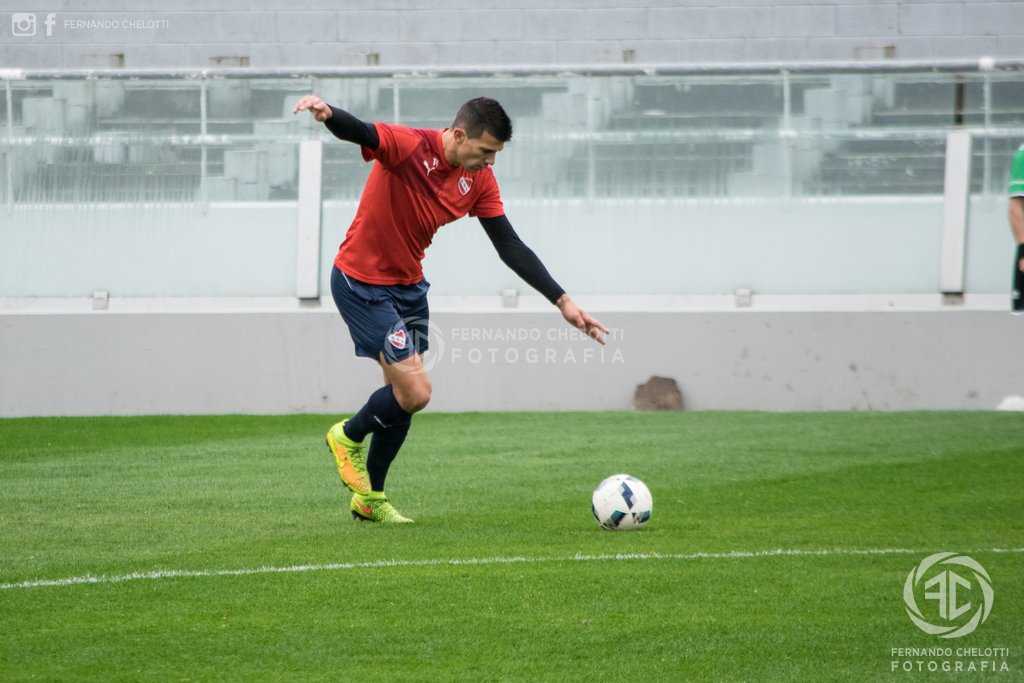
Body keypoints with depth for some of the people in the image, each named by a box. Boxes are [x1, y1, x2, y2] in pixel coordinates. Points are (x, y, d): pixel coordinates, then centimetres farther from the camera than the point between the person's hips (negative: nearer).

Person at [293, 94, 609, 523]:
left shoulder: (479, 181, -4)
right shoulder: (408, 147, -24)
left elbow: (510, 247, -1)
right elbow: (357, 132, -42)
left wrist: (562, 301, -7)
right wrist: (327, 114, -67)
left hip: (408, 285, 8)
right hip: (361, 282, -8)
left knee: (404, 396, 12)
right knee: (416, 392, -14)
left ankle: (370, 499, 29)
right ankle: (349, 436, 16)